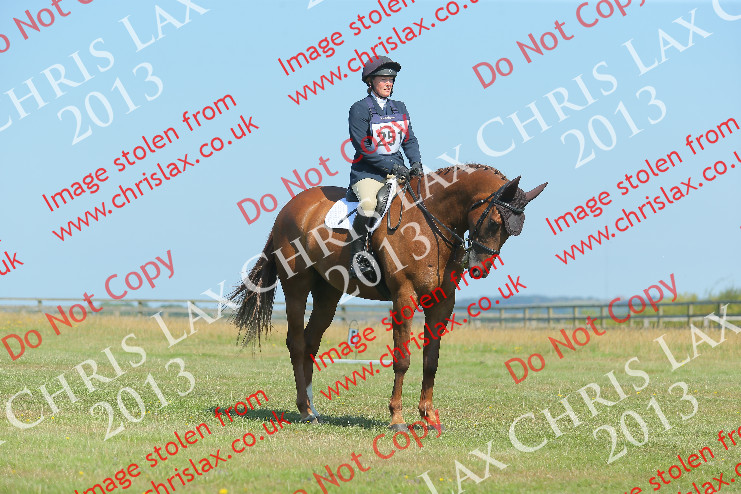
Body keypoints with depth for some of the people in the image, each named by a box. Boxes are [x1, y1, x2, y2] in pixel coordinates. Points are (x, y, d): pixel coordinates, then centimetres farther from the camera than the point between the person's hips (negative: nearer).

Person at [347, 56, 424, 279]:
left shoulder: (399, 108, 15)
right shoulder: (359, 109, -4)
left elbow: (409, 140, 15)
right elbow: (364, 148, -11)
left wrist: (416, 163, -5)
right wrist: (392, 167, -17)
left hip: (396, 169, 6)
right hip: (367, 172, -6)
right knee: (368, 204, -34)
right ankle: (357, 256, -26)